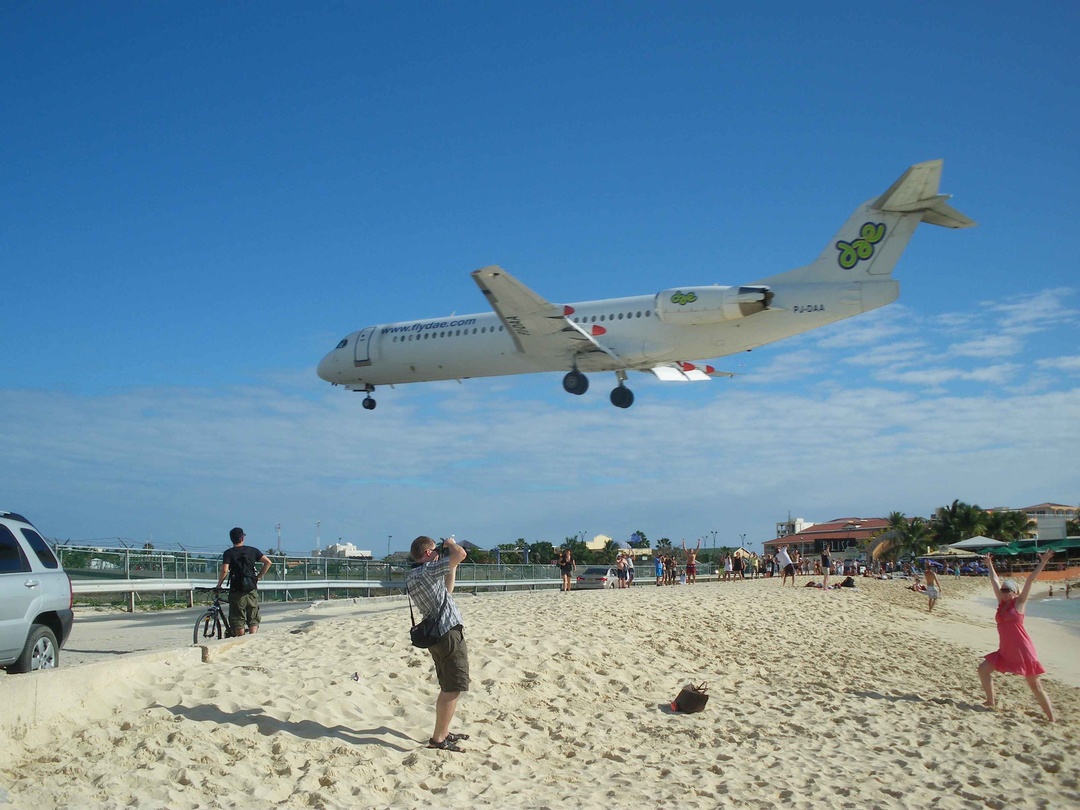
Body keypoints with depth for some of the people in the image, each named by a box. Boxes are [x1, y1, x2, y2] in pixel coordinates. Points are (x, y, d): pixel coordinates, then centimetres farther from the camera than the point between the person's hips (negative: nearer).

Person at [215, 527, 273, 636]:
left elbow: (225, 570, -15)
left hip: (237, 591, -2)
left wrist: (219, 584, -2)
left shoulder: (228, 553, -1)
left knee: (238, 621, 6)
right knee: (253, 619, 7)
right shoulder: (252, 550, 6)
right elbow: (268, 562, 1)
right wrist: (258, 576, 9)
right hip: (252, 590, 2)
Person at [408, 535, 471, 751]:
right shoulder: (428, 570, -15)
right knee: (453, 689, -6)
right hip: (449, 634, -10)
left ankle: (444, 732, 26)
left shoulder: (411, 578, 13)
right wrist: (450, 544, -4)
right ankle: (438, 739, -5)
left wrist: (452, 569, 22)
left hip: (435, 635, 10)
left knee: (448, 688, 19)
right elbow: (460, 554, -24)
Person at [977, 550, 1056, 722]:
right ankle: (991, 703, 19)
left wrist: (1042, 563, -20)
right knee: (983, 669, 7)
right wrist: (989, 565, 27)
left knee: (1035, 685, -4)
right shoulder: (1002, 603, 9)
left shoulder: (1019, 602, -6)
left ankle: (1051, 720, 0)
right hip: (1005, 650, 7)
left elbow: (1030, 580, -13)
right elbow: (995, 581, 18)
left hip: (1022, 650, -7)